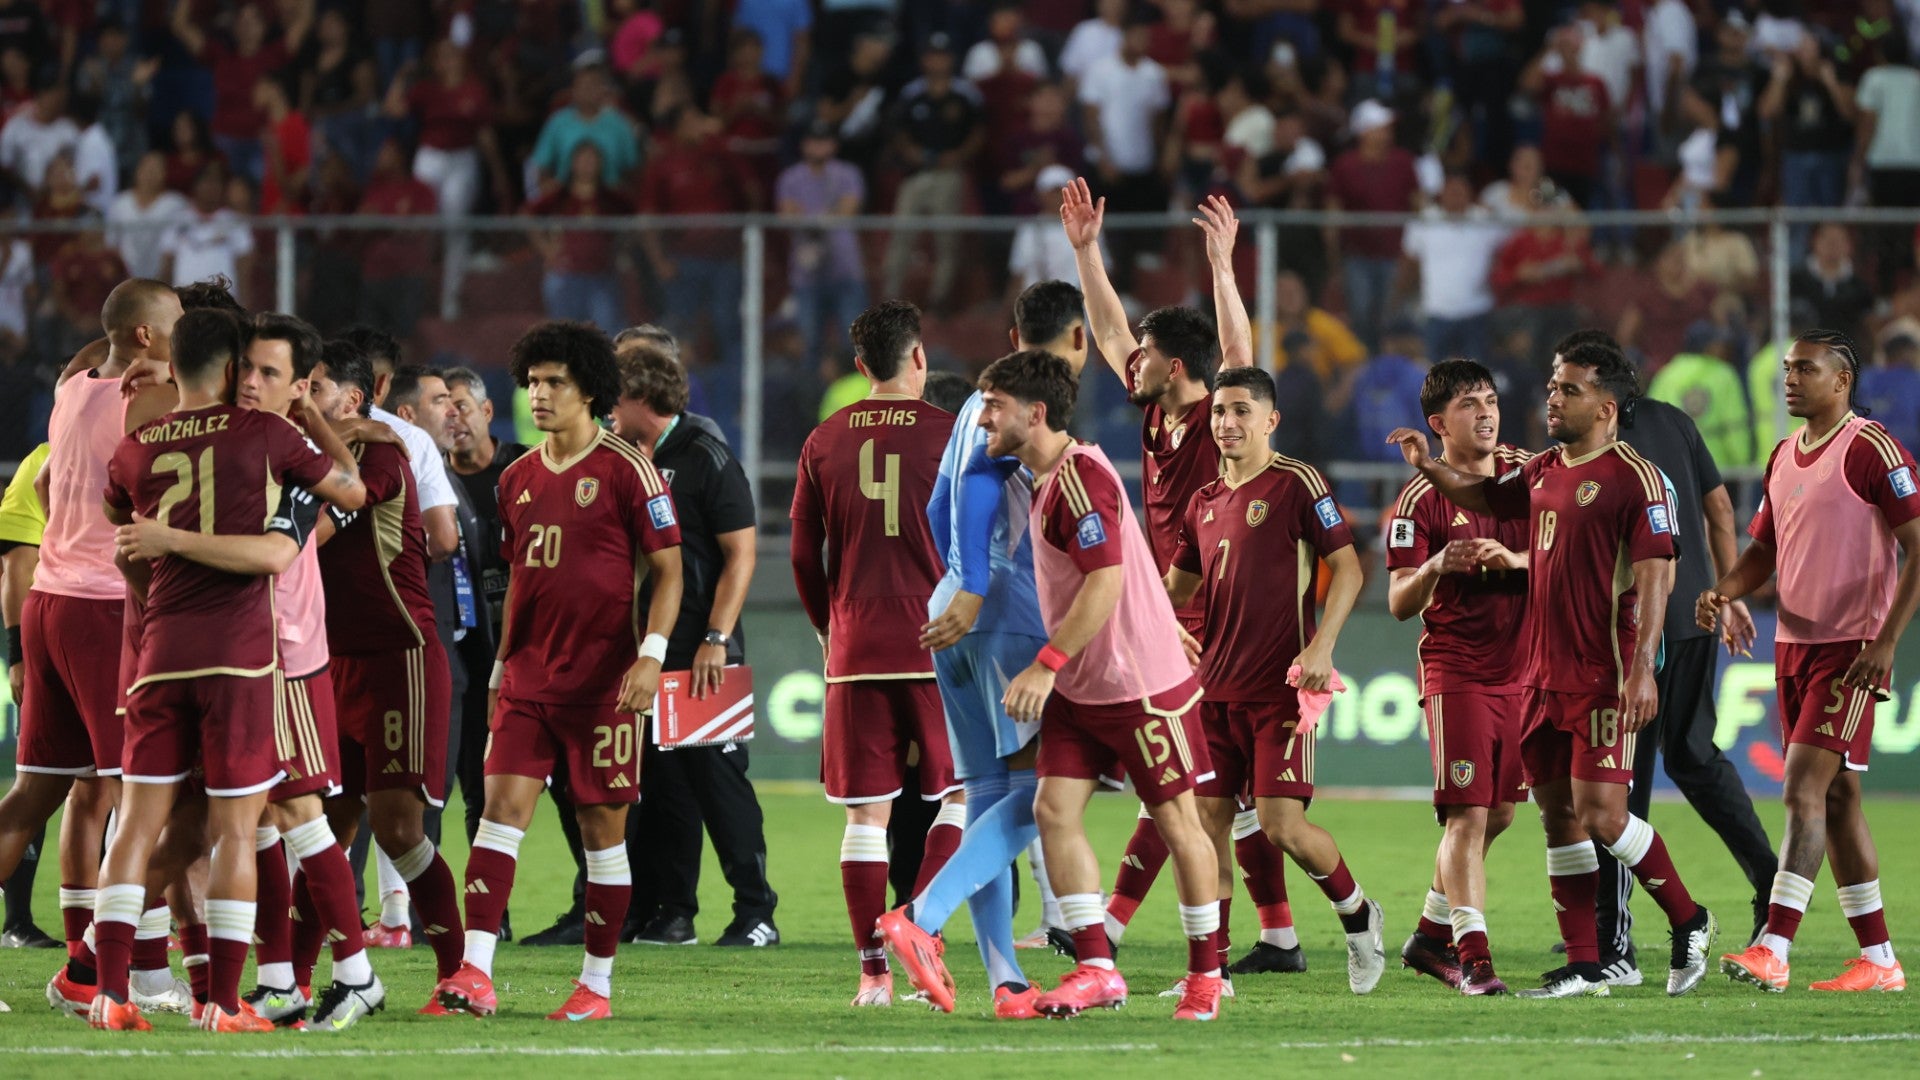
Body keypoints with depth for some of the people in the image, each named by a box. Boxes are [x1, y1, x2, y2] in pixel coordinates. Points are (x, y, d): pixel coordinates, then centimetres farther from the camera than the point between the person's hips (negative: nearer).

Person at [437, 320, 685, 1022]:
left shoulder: (626, 471, -5)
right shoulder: (518, 479, 13)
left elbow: (667, 570, -5)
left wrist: (651, 654, -16)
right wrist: (501, 665, 19)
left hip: (602, 681, -5)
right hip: (526, 676, 5)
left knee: (602, 824, 1)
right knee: (502, 805, -7)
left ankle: (596, 984, 9)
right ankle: (475, 972, -14)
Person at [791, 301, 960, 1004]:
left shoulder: (825, 443, 6)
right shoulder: (948, 434, -3)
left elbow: (805, 557, 10)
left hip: (854, 651, 3)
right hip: (937, 648, -3)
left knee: (865, 811, 5)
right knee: (959, 796, 9)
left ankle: (872, 969, 3)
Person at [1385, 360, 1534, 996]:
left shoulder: (1527, 475, 7)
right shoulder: (1421, 500, -7)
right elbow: (1400, 604, -11)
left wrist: (1516, 560, -14)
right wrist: (1436, 567, -31)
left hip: (1521, 671, 6)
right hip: (1456, 673, -6)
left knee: (1498, 814, 12)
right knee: (1467, 815, -13)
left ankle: (1432, 935, 28)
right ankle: (1473, 957, -18)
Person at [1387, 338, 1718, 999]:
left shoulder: (1635, 478, -10)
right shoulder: (1543, 473, 14)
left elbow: (1654, 577, -15)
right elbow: (1484, 498, 32)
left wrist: (1642, 669, -22)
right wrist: (1428, 466, 14)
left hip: (1604, 678, -8)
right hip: (1545, 673, 8)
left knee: (1601, 814, -13)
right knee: (1559, 818, 6)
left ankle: (1689, 922, 6)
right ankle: (1584, 967, 10)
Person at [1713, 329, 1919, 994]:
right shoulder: (1784, 458, 14)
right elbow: (1764, 550, 21)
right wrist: (1722, 593, 0)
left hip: (1850, 651, -8)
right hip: (1793, 644, 8)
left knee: (1804, 789, -16)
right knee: (1836, 801, 9)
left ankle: (1773, 951, -23)